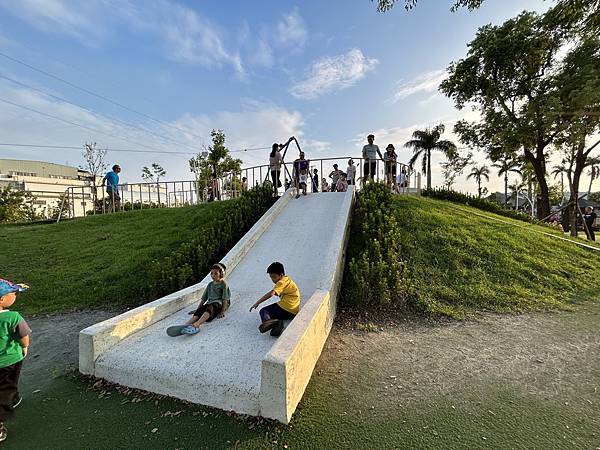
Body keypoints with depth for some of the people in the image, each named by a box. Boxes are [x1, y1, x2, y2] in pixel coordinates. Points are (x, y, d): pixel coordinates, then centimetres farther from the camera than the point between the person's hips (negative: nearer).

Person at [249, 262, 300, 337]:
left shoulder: (282, 282, -10)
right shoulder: (287, 279, 19)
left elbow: (271, 293, -22)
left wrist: (257, 302, -19)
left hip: (285, 308, -10)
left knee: (263, 311, -2)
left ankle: (267, 321, -35)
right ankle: (276, 323, -9)